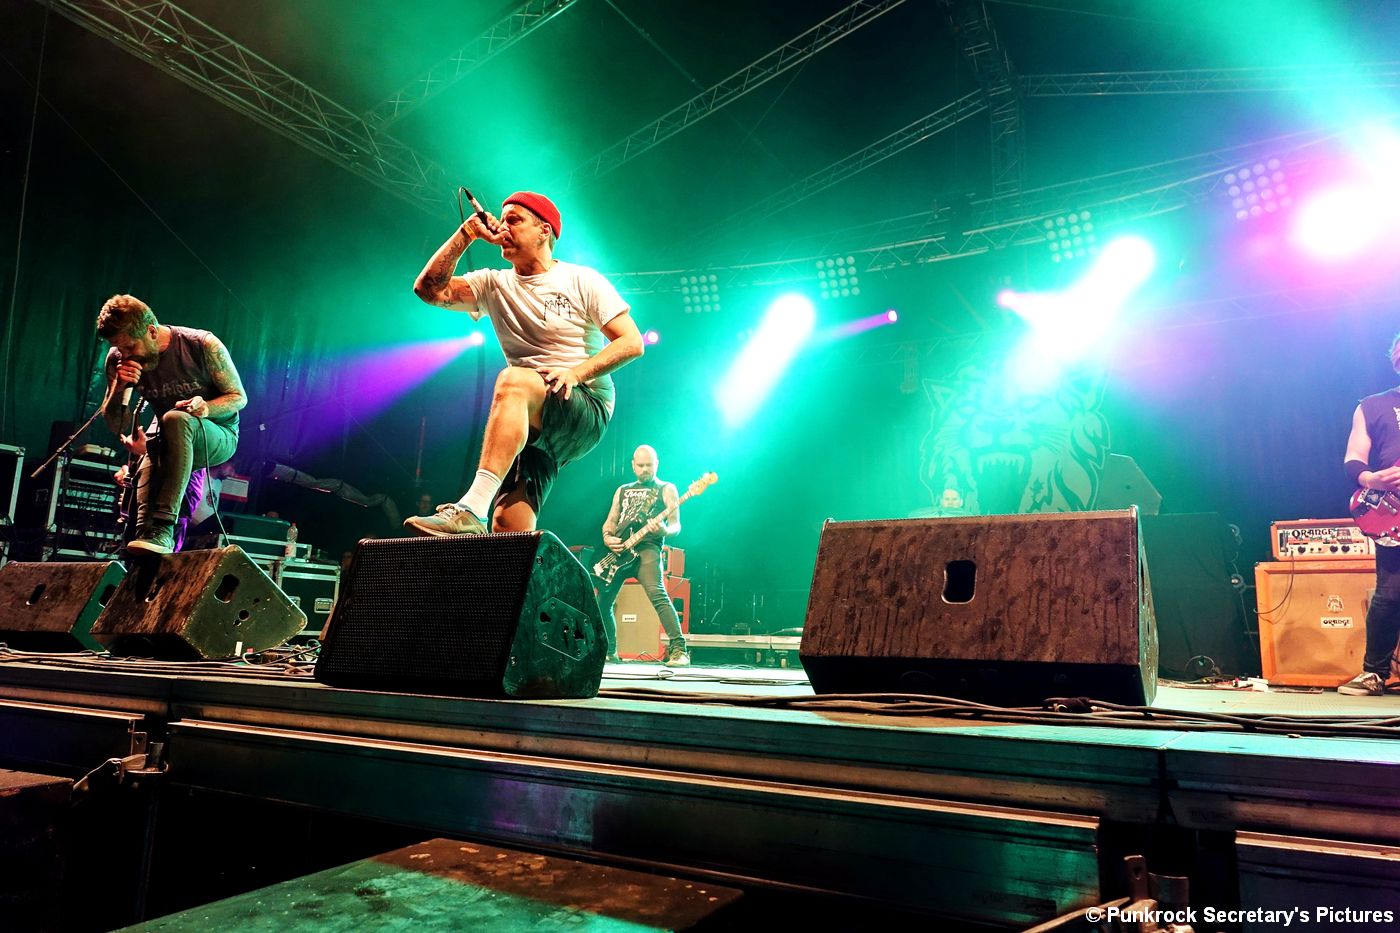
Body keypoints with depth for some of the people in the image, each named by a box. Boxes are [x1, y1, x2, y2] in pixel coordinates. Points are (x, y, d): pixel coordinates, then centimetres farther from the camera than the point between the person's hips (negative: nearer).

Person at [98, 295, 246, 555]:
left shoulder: (203, 345, -17)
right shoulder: (118, 359, -6)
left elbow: (239, 397, -8)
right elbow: (115, 427, -2)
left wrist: (207, 408, -30)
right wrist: (119, 389, -23)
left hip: (218, 437, -4)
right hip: (169, 443, 4)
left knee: (175, 419, -38)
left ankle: (162, 529, -45)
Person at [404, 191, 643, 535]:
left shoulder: (582, 281, 4)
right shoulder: (494, 284, 15)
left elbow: (632, 342, -4)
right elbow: (429, 288, 4)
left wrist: (576, 373, -17)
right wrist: (466, 233, 3)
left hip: (587, 407, -4)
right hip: (530, 421, 4)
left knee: (512, 379, -34)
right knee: (508, 528, -17)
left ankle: (471, 510, -43)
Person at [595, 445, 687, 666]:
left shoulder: (666, 489, 9)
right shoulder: (623, 490, 23)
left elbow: (676, 525, 0)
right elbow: (609, 522, 22)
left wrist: (663, 530, -23)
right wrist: (607, 538, -1)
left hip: (646, 549, -5)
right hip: (618, 551, 6)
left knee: (657, 594, -27)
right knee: (601, 602, 6)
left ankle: (678, 650, -27)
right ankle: (609, 652, 24)